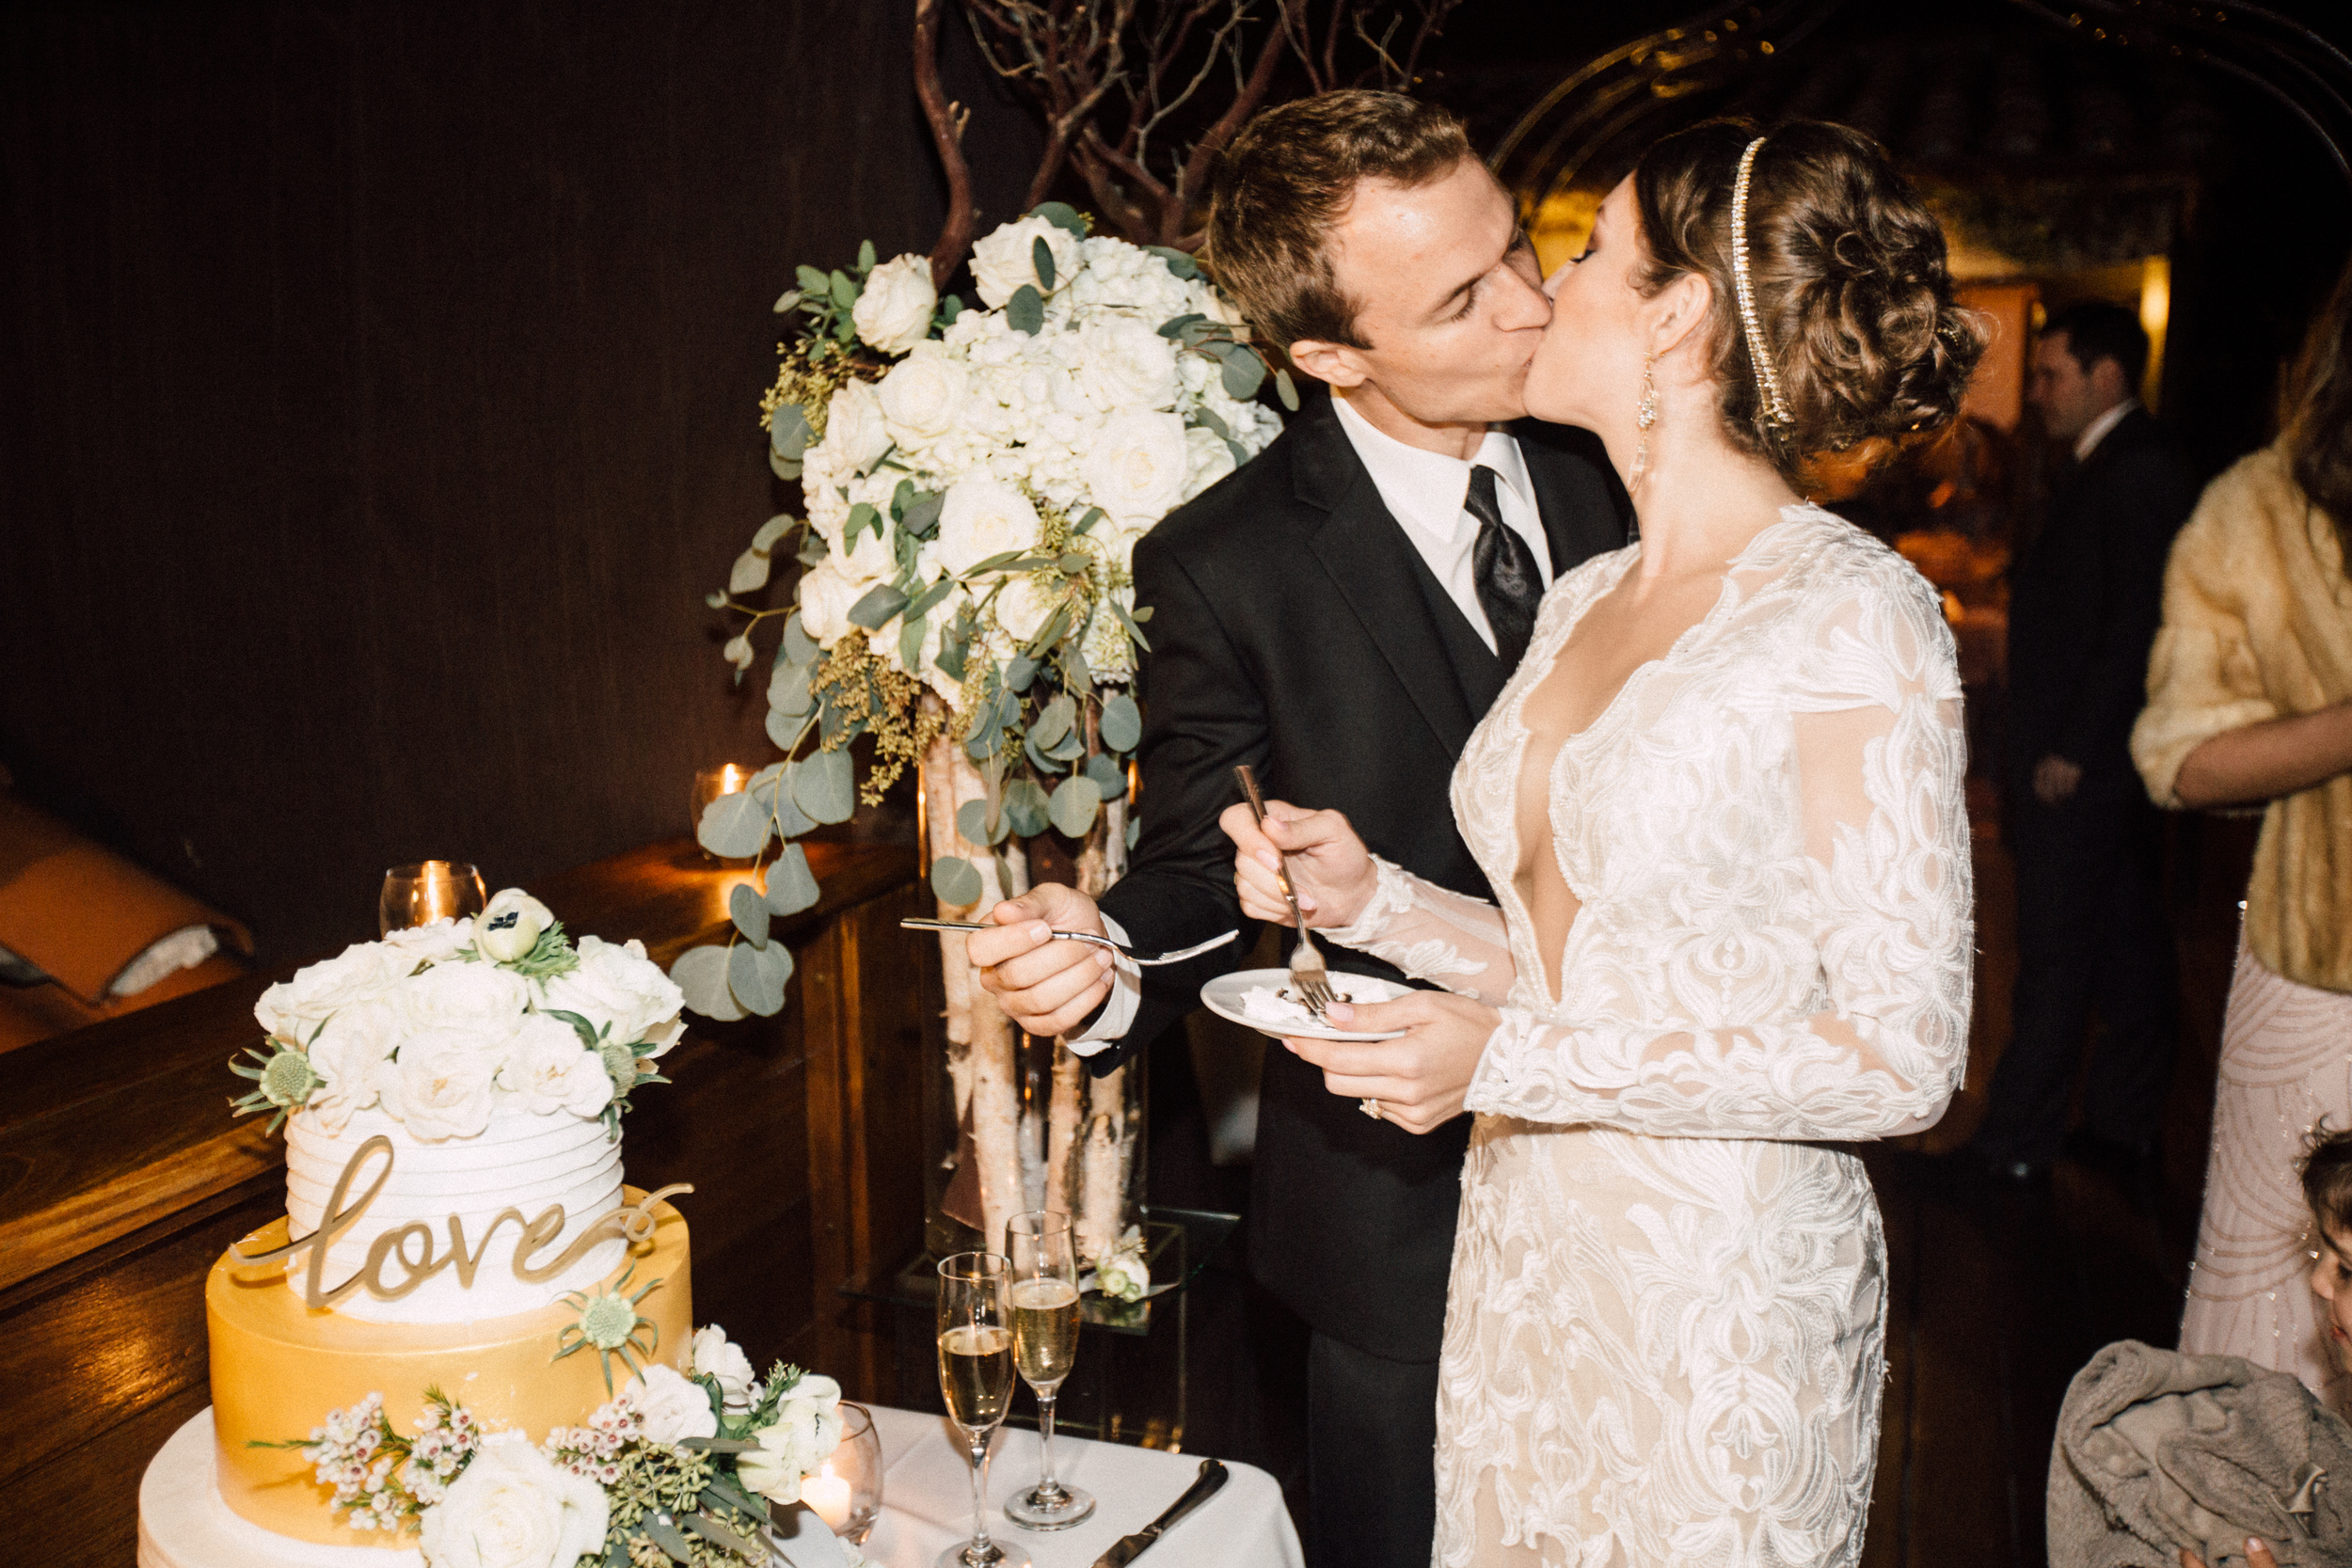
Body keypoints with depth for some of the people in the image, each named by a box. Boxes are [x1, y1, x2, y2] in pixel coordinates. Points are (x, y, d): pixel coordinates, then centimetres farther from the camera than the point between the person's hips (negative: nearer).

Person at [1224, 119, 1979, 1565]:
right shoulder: (1583, 600, 7)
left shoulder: (1853, 616, -16)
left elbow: (1903, 1055, -18)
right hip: (1523, 1256, 7)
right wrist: (1373, 900, -4)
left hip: (1722, 1290, -6)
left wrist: (1514, 1060, -22)